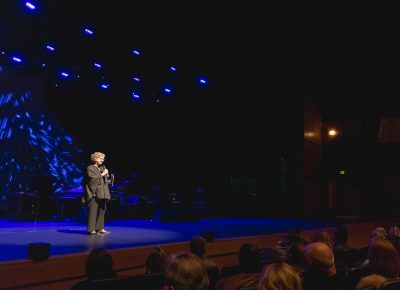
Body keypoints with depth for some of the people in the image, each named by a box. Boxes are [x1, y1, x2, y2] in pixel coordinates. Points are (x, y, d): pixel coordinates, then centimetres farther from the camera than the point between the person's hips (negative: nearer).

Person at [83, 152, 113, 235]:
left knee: (102, 210, 7)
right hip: (93, 194, -7)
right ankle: (91, 230, -4)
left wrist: (108, 178, 3)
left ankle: (100, 228, 14)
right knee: (93, 211, -7)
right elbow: (93, 179, -17)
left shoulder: (103, 168, 18)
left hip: (102, 194, 7)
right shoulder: (90, 168, -3)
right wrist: (102, 174, -15)